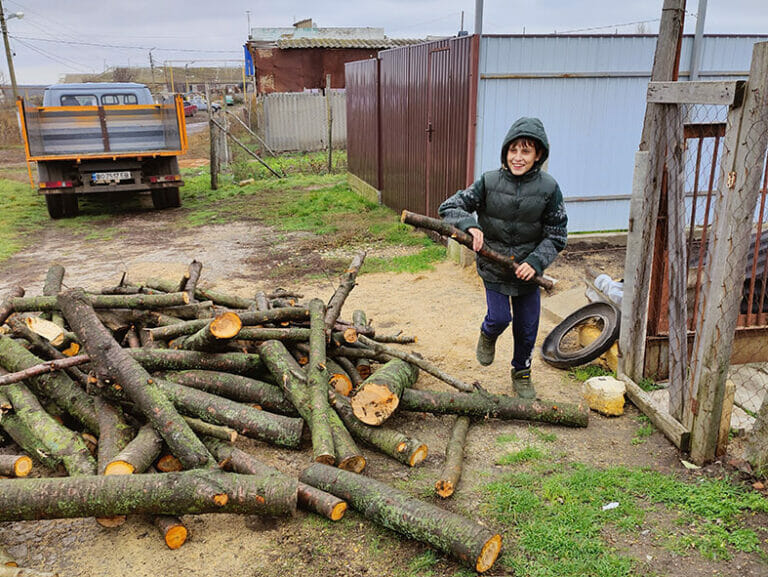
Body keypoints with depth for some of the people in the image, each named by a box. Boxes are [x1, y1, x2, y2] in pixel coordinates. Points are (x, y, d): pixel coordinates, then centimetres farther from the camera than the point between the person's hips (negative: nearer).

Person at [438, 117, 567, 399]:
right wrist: (470, 225, -29)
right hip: (493, 267, -1)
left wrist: (535, 262, -19)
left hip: (528, 268, 1)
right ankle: (488, 335, 31)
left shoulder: (548, 188, -11)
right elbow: (449, 207, -9)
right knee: (499, 317, -8)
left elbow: (556, 236, -5)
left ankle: (522, 373, 37)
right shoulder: (489, 182, -13)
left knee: (527, 326, 10)